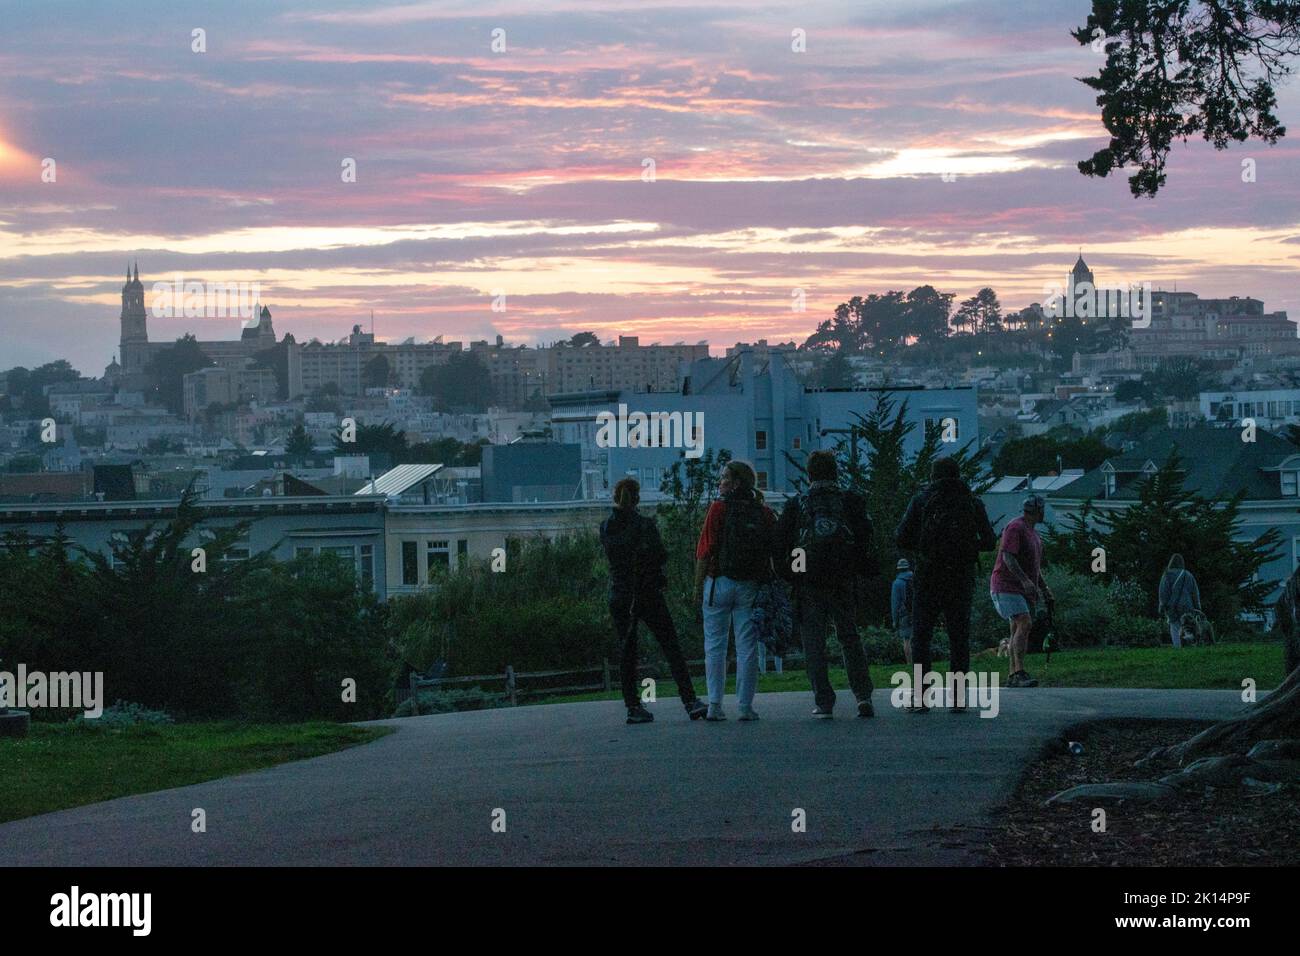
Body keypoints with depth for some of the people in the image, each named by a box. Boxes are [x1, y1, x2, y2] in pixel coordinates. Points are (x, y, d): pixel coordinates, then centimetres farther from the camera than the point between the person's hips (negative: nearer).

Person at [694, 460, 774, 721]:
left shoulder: (718, 509, -6)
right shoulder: (765, 513, 5)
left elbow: (705, 552, -9)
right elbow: (776, 554, 4)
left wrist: (698, 585, -4)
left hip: (719, 582, -2)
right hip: (751, 588, 2)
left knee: (715, 645, 5)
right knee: (747, 647, 4)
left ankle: (715, 704, 0)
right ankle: (745, 706, 2)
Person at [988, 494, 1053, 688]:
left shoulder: (1035, 535, 22)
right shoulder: (1015, 528, -10)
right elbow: (1008, 557, -20)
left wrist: (1045, 588, 20)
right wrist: (1024, 580, -29)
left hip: (1025, 591, 10)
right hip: (1007, 586, -10)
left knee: (1018, 630, 6)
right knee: (1024, 624, -22)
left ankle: (1013, 676, 8)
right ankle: (1020, 673, -29)